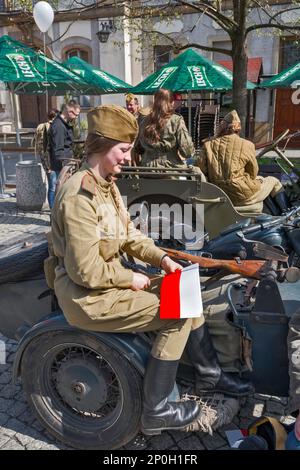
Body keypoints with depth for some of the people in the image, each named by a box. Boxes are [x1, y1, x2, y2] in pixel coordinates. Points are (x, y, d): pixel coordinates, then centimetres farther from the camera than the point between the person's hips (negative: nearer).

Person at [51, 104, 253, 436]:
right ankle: (155, 412, 4)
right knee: (178, 314, -10)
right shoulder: (80, 195, -25)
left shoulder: (107, 184, 6)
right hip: (87, 297, -9)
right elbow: (85, 271, -26)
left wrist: (162, 259, -2)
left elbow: (129, 234, 11)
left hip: (108, 281, 9)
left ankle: (209, 374, 26)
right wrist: (130, 278, -14)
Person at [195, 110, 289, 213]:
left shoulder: (208, 144, -3)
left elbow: (199, 168, -6)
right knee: (274, 181, 22)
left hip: (219, 194, 5)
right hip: (241, 196, -5)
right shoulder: (246, 145, -11)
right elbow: (253, 173, -2)